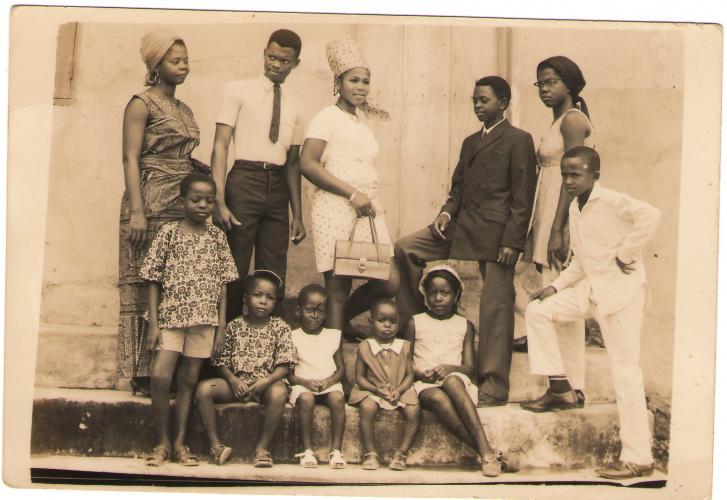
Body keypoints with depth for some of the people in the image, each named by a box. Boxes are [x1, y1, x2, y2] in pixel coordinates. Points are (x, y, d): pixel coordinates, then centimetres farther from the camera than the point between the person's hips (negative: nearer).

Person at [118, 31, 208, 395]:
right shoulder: (142, 104, -1)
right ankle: (143, 373, -1)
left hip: (184, 206, 7)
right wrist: (136, 212, -17)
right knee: (148, 287, -6)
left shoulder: (184, 111, 20)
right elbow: (131, 159, -8)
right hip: (152, 205, -7)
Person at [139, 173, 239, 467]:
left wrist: (221, 326, 3)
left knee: (188, 381, 7)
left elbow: (223, 285, 8)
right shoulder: (169, 232, 1)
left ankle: (179, 443, 16)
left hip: (204, 320, 2)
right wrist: (153, 323, -6)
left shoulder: (217, 237, 7)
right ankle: (162, 442, 2)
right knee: (160, 377, -14)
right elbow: (154, 281, 0)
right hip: (170, 315, -2)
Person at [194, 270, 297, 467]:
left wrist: (266, 381, -21)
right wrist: (233, 380, -13)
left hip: (267, 382, -2)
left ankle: (263, 447, -21)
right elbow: (222, 362, 5)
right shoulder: (234, 326, 7)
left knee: (279, 392, -37)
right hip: (237, 382, 2)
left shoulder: (280, 327, 3)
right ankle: (215, 444, -16)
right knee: (203, 388, -23)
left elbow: (284, 364, -4)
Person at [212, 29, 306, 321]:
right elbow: (220, 145, -4)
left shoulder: (293, 105, 16)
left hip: (278, 188, 5)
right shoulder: (238, 91, 3)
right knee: (235, 267, -4)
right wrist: (219, 201, -14)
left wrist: (298, 214, 12)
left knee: (274, 275, 6)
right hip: (245, 182, -4)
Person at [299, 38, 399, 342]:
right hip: (335, 207, -7)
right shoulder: (327, 118, 0)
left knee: (390, 282, -1)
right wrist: (352, 194, -15)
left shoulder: (362, 123, 22)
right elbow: (307, 164, -12)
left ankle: (342, 318, 21)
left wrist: (369, 198, 10)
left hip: (367, 209, 7)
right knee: (338, 289, -5)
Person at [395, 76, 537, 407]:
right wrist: (446, 213, 2)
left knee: (496, 308, -4)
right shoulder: (470, 142, 22)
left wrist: (512, 241, -15)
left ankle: (494, 387, 2)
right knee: (405, 248, -4)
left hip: (496, 235, -7)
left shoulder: (518, 140, -1)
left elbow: (523, 197, -8)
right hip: (462, 227, 7)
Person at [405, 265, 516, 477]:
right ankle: (486, 452, -43)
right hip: (425, 384, 0)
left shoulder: (465, 325, 16)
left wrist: (450, 368, -14)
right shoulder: (415, 323, 15)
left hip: (455, 378, 0)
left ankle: (485, 448, -49)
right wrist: (420, 374, -12)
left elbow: (470, 367, 7)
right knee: (438, 399, -38)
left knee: (452, 381, -39)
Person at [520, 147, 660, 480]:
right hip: (590, 288, 8)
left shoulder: (610, 201, -13)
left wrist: (626, 254, -22)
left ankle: (638, 460, -1)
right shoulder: (575, 208, 13)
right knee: (537, 311, 5)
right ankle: (560, 389, 13)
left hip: (621, 290, -8)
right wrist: (555, 287, 7)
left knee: (625, 371, -7)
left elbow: (650, 215, -30)